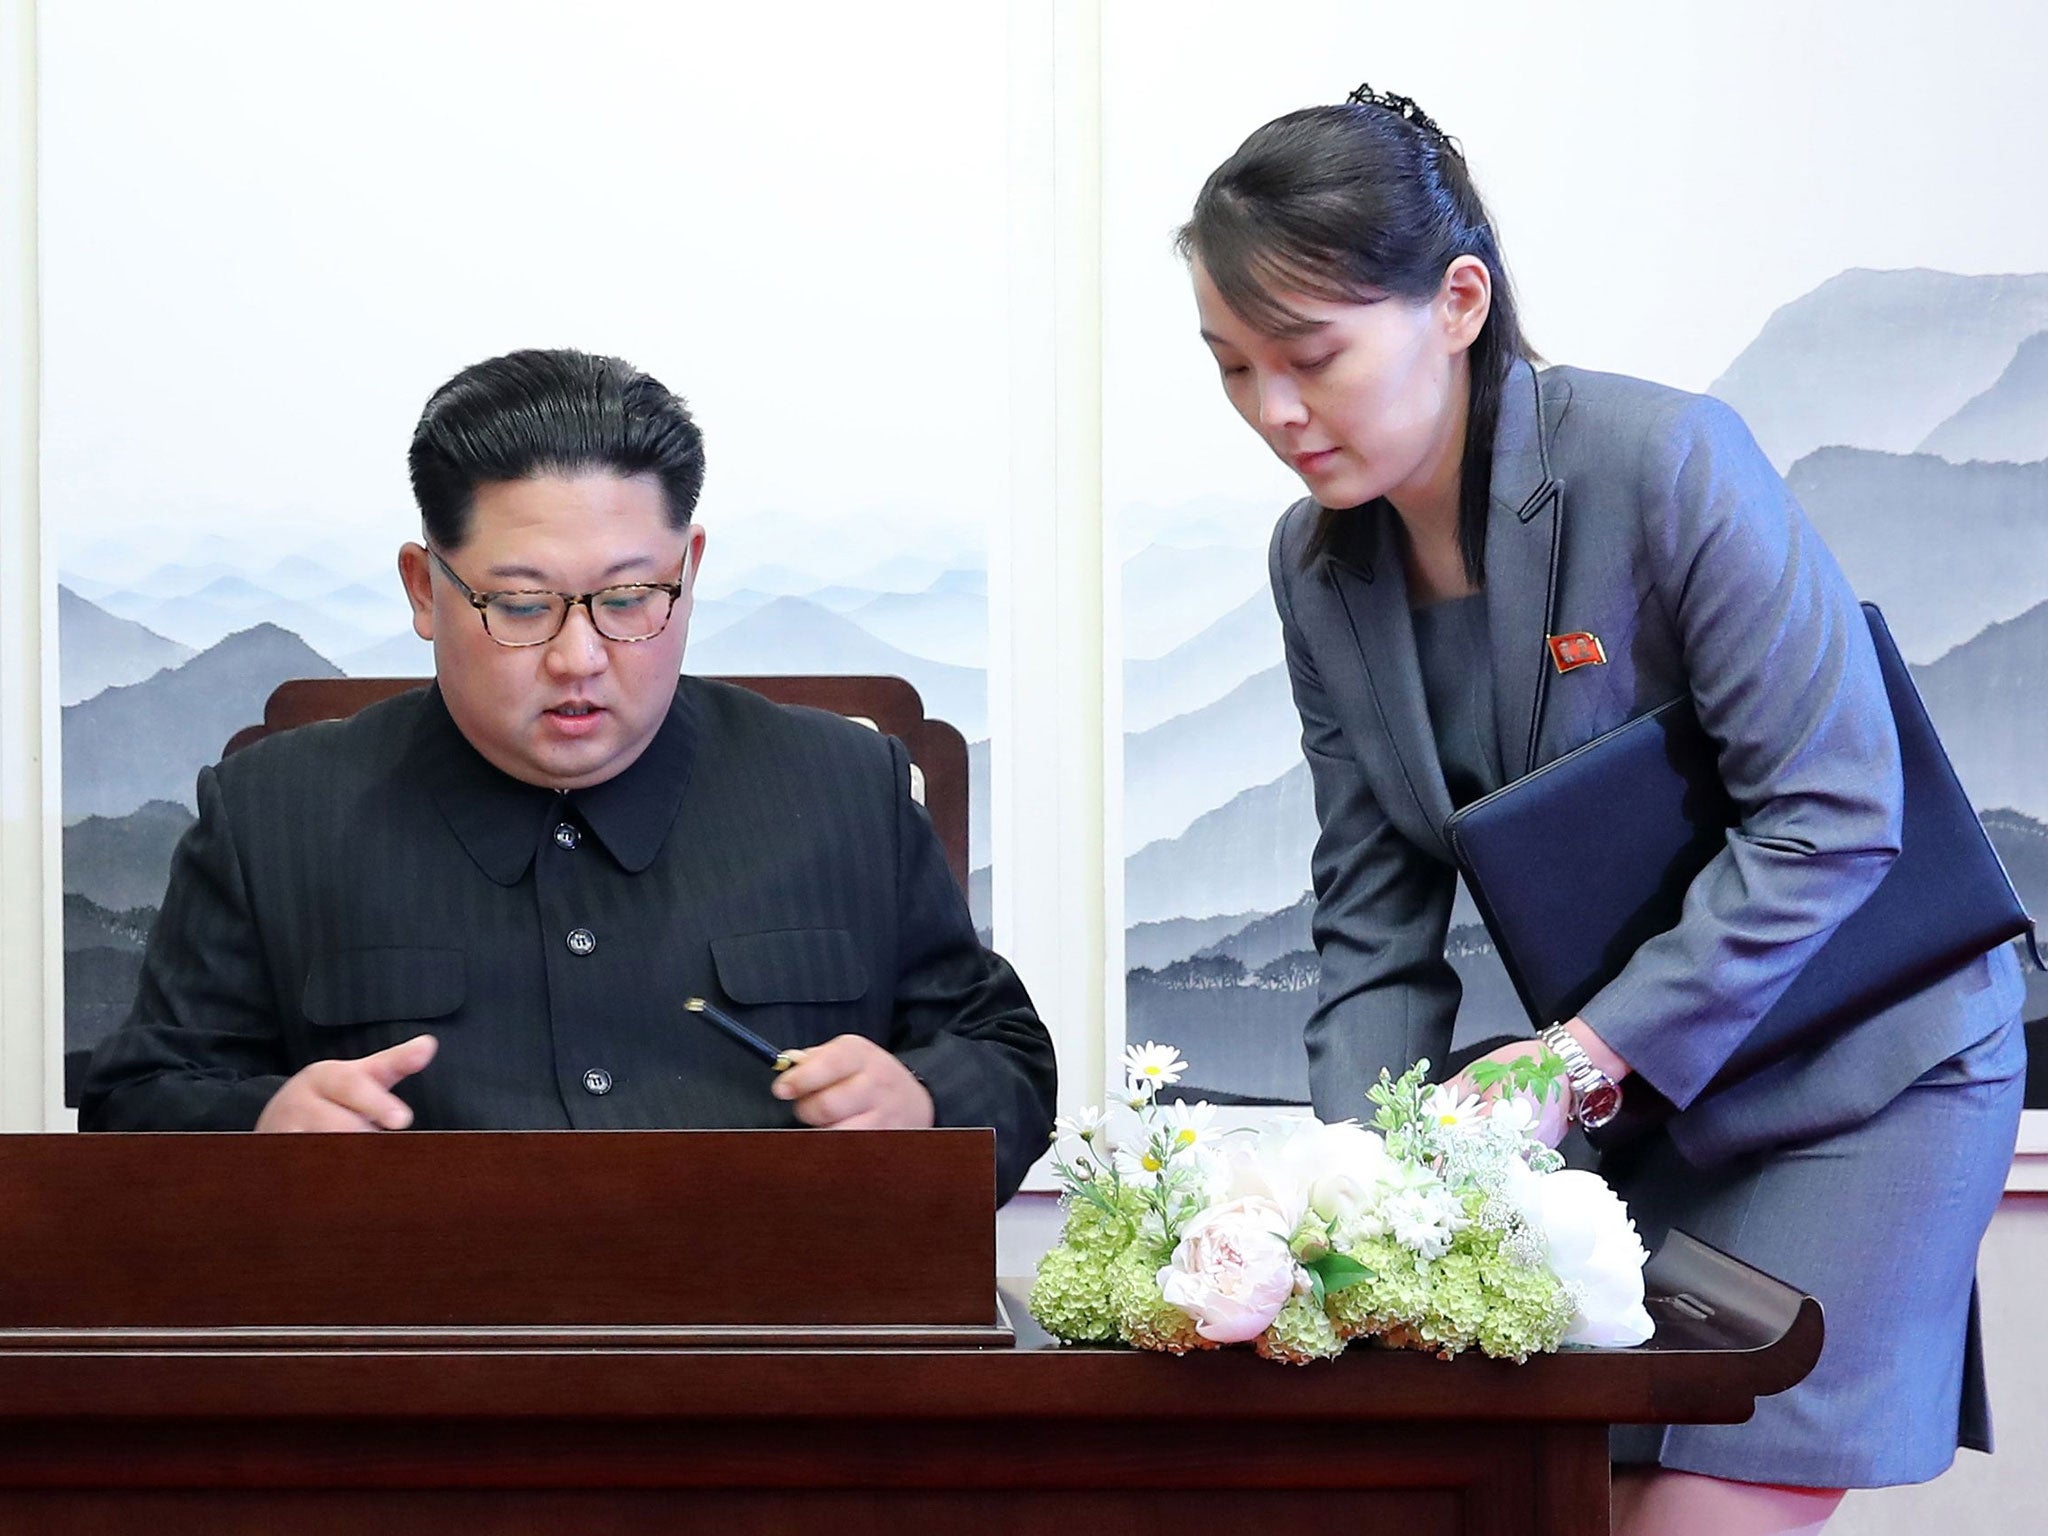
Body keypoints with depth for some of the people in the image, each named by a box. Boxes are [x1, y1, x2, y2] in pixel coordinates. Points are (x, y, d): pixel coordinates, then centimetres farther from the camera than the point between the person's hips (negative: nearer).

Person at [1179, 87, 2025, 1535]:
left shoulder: (1667, 463, -22)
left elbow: (1832, 817, -22)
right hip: (1624, 1089, 6)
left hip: (1854, 1075, -6)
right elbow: (1375, 923, 1)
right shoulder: (1320, 562, -2)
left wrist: (1588, 1052, -25)